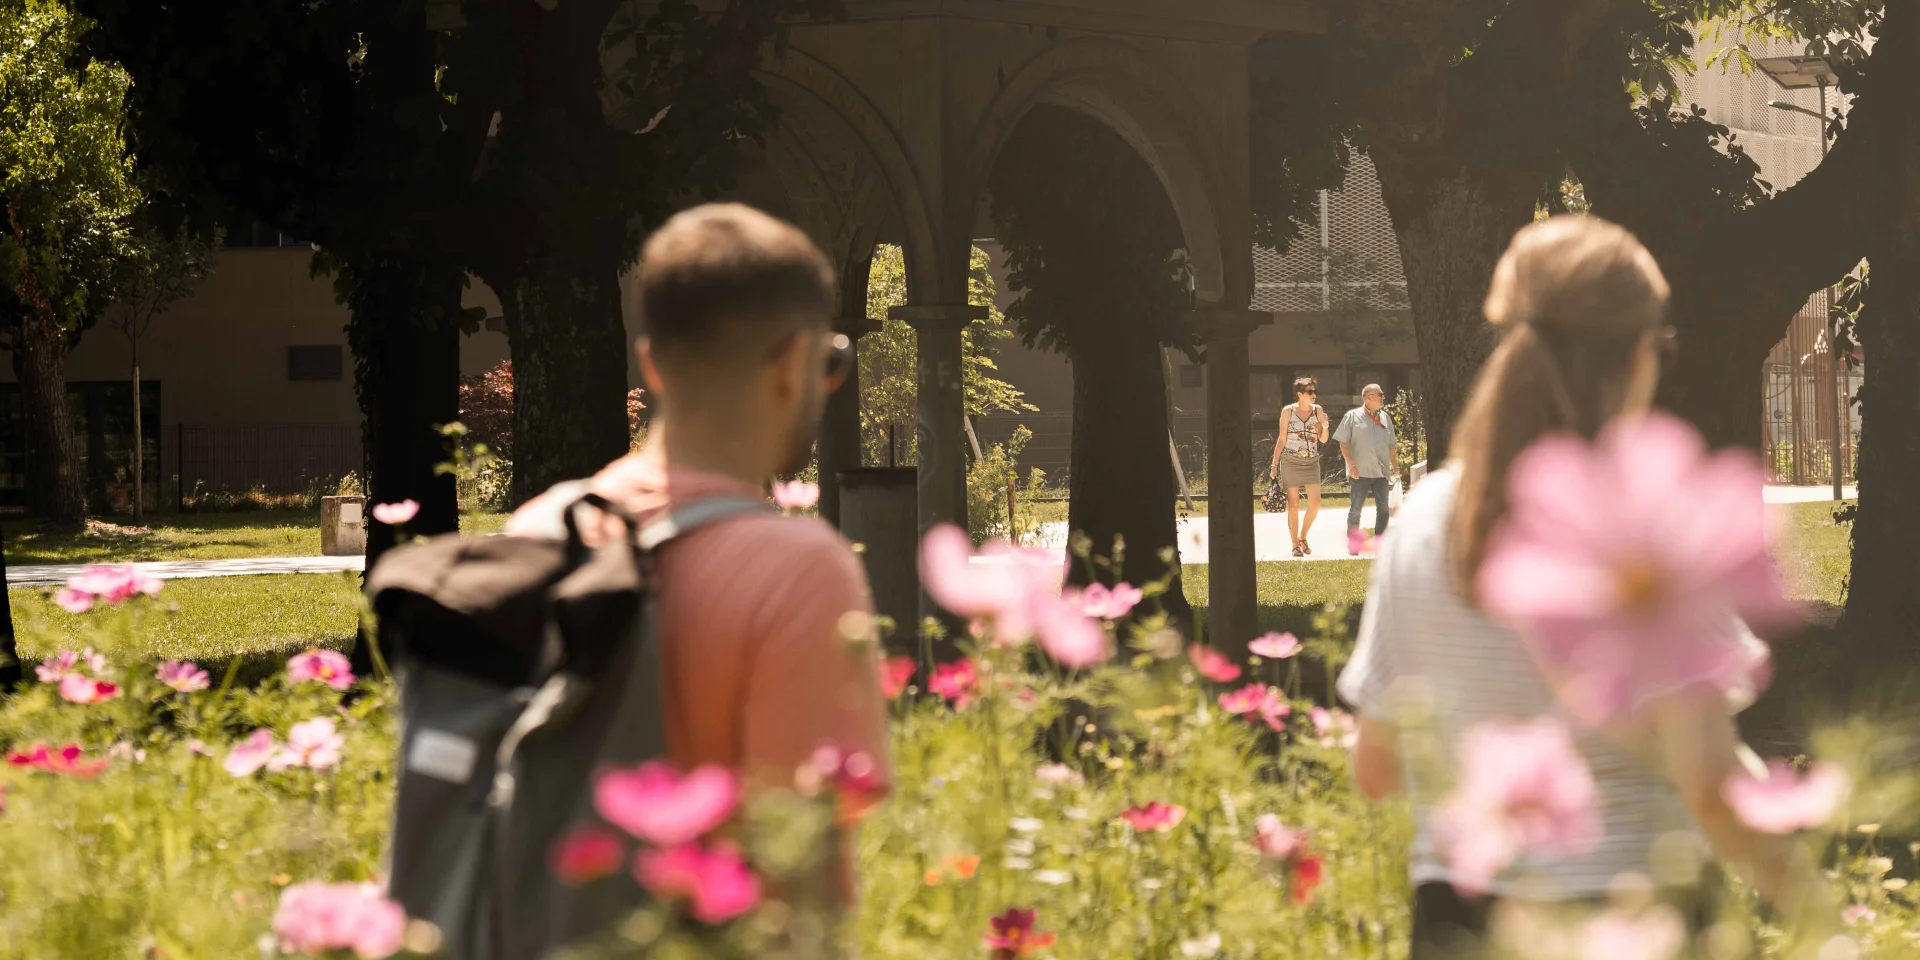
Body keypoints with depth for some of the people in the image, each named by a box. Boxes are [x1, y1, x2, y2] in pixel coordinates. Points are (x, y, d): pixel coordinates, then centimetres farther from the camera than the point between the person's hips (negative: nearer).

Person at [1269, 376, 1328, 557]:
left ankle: (1303, 537, 14)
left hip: (1311, 461, 3)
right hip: (1291, 461, -3)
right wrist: (1274, 465, 0)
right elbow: (1281, 440, 4)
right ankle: (1295, 545, 6)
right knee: (1293, 504, 0)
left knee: (1315, 503, -8)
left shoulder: (1317, 410, 7)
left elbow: (1323, 439, 10)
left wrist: (1324, 425, -9)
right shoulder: (1288, 411, 0)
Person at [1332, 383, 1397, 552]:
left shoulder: (1385, 417, 15)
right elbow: (1343, 443, -4)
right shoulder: (1353, 416, 0)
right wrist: (1351, 465, -13)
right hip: (1360, 472, -5)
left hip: (1381, 472, 5)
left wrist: (1395, 465, 14)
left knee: (1383, 509, 2)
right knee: (1355, 509, 0)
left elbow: (1392, 445, 21)